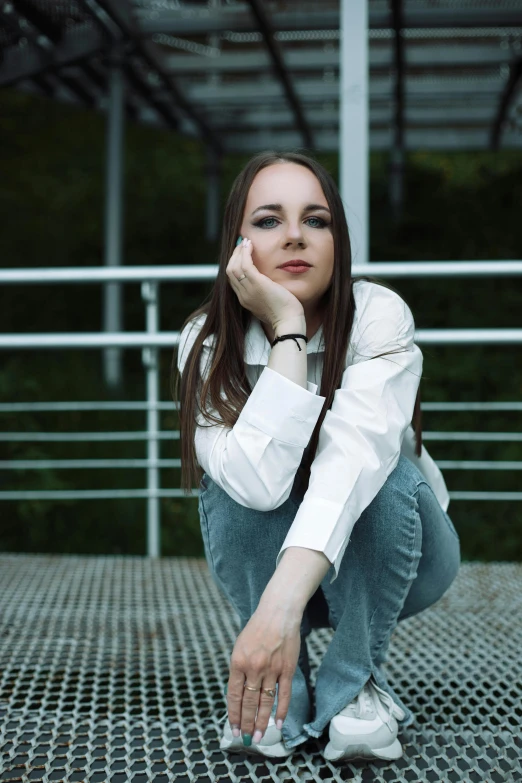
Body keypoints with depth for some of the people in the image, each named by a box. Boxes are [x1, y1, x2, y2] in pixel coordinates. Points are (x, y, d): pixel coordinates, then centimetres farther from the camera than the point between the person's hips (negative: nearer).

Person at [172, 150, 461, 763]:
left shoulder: (378, 315, -26)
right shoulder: (207, 342, -21)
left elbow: (359, 451, -44)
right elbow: (261, 482, -38)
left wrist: (283, 603, -58)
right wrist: (287, 328, -39)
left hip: (391, 555, -1)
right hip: (265, 553, 1)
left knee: (390, 477, -34)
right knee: (237, 487, -31)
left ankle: (357, 682, -12)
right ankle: (283, 694, -12)